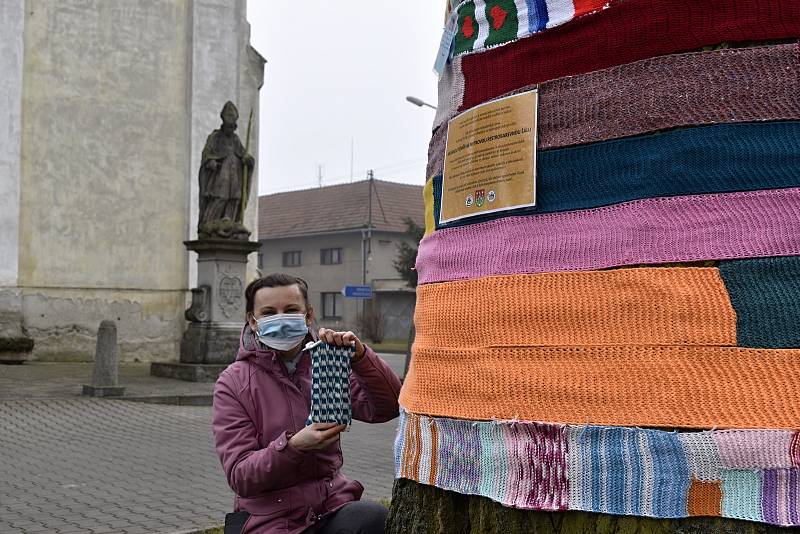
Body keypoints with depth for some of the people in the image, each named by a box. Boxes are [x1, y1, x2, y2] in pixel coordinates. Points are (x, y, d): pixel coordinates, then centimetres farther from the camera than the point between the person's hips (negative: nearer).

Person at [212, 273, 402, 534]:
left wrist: (359, 355, -17)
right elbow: (240, 477, -8)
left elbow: (387, 408, -3)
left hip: (333, 507, 3)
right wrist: (292, 446, -24)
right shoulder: (233, 383, -1)